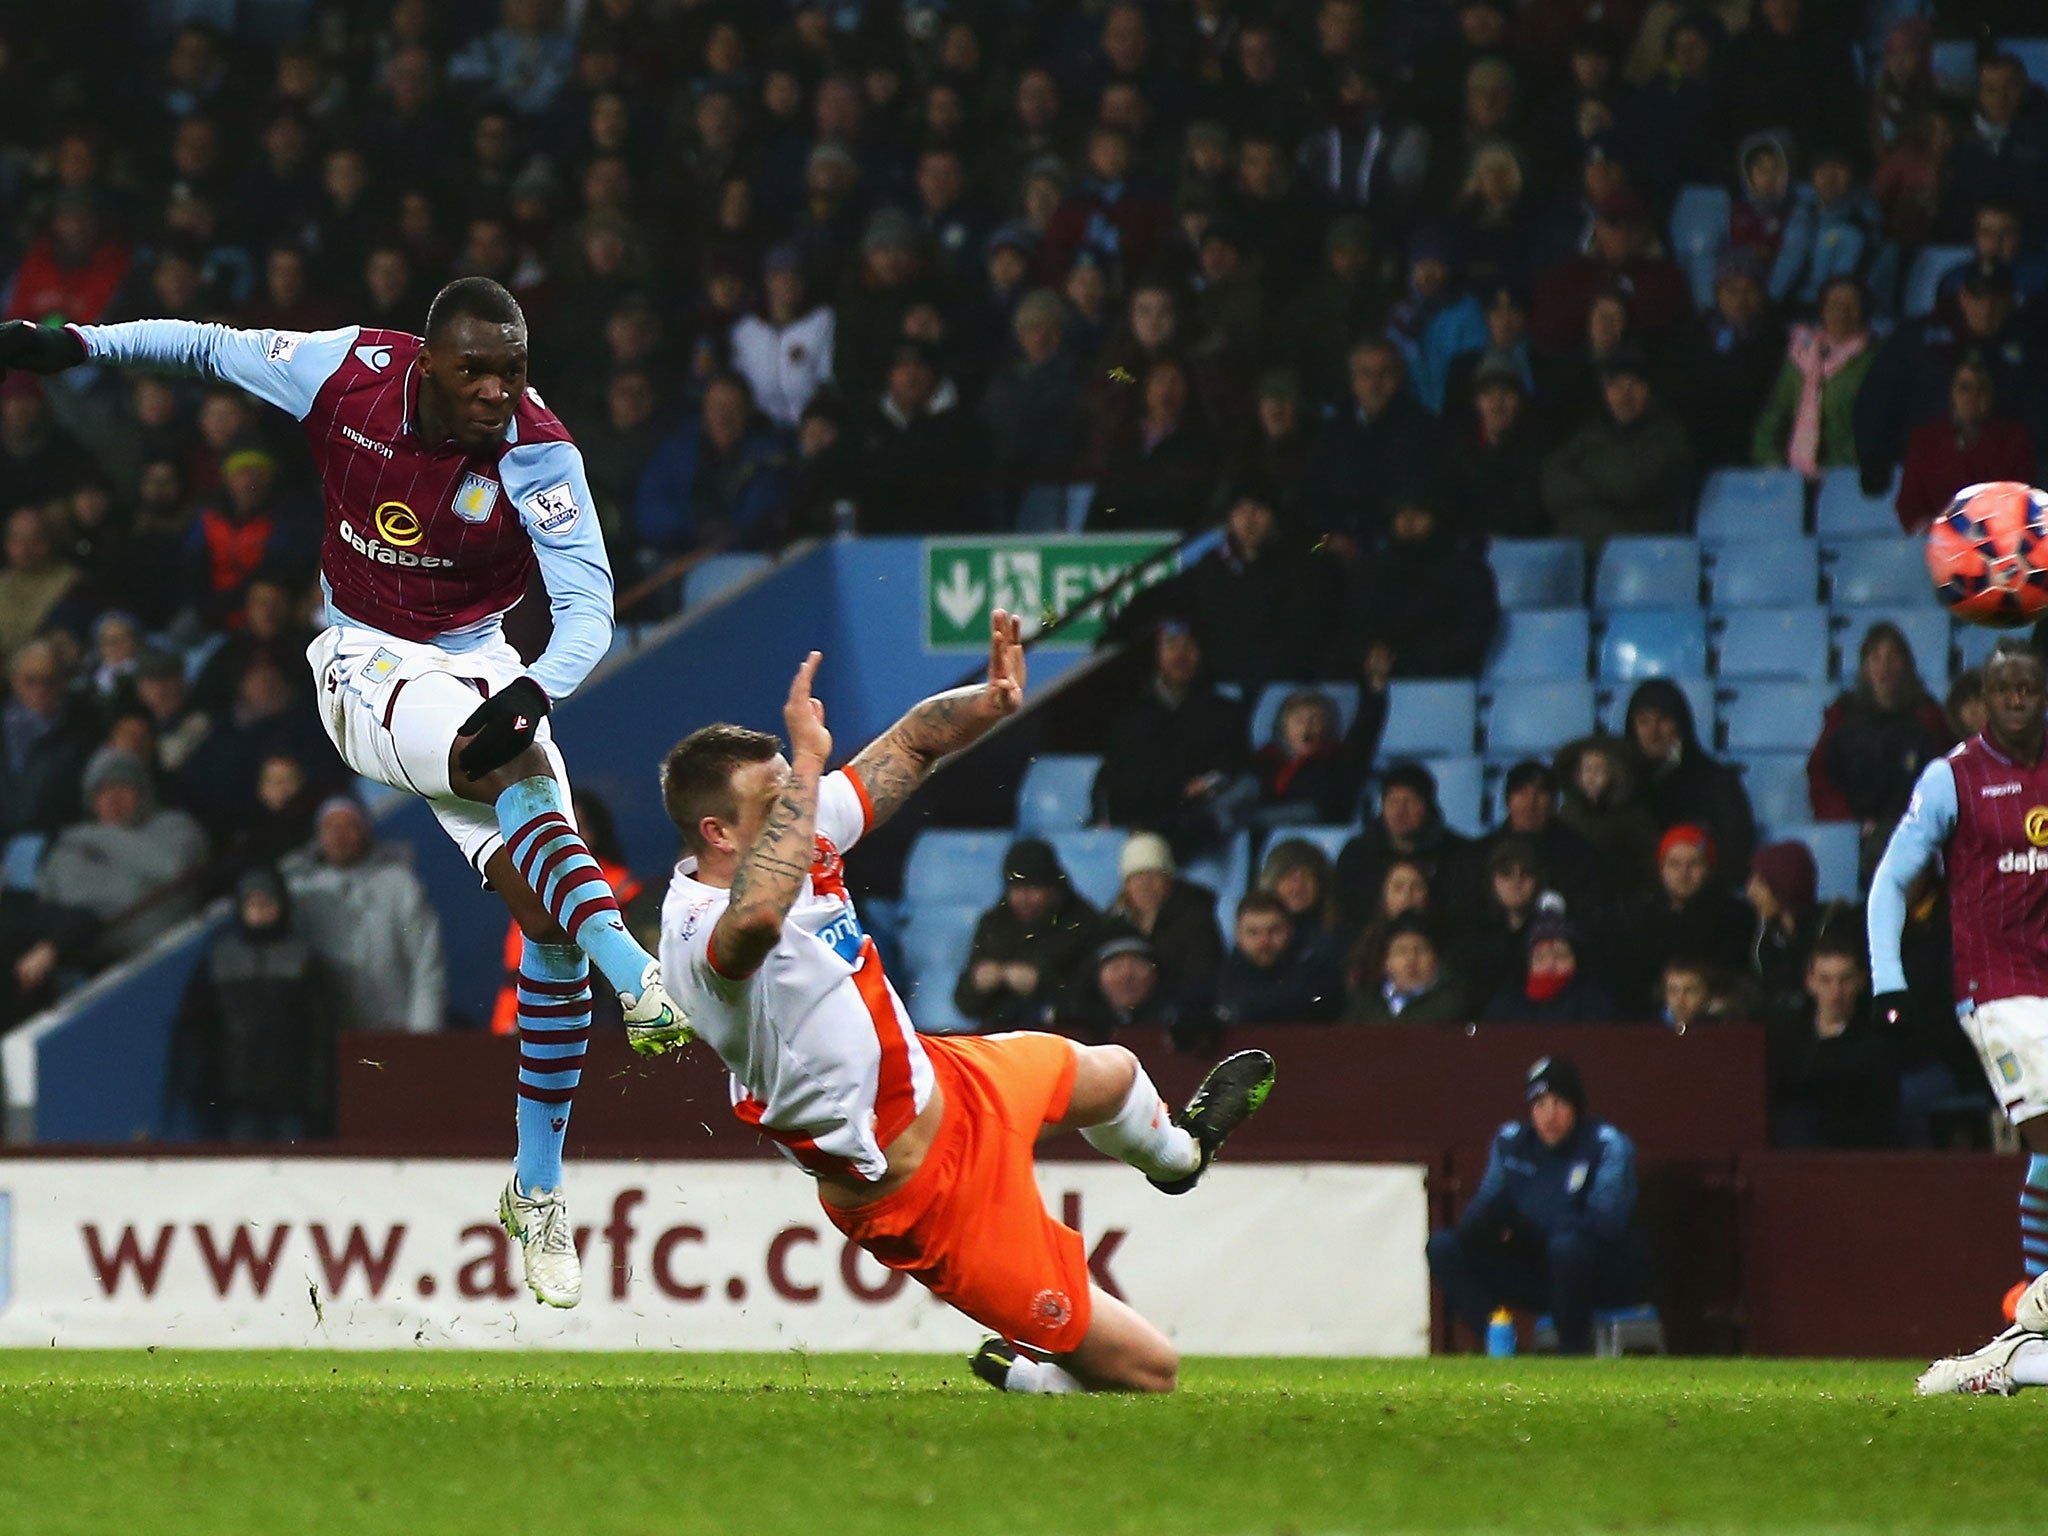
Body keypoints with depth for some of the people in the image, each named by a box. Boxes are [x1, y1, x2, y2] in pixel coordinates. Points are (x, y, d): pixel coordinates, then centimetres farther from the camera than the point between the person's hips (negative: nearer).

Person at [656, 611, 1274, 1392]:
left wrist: (988, 703, -22)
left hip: (936, 1079, 10)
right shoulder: (699, 934, -35)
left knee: (1109, 1071, 41)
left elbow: (912, 742, 0)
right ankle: (1027, 1375, 29)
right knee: (1144, 1371, -4)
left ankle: (1179, 1151, 77)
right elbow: (755, 919, -60)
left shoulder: (800, 831, -10)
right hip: (919, 1196, -10)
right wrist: (807, 764, -51)